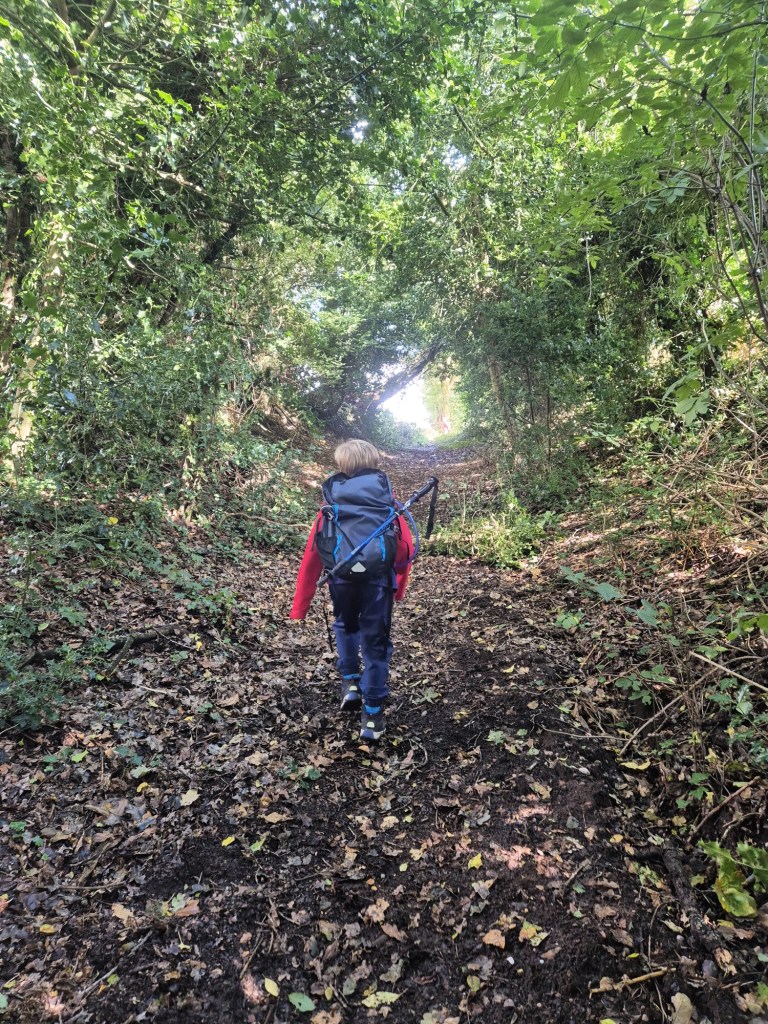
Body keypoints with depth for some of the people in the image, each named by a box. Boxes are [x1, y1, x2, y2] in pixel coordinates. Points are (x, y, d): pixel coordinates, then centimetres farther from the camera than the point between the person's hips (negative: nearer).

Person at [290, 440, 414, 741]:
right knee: (376, 642, 13)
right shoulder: (387, 500, 18)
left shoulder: (332, 502, 18)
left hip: (342, 574, 1)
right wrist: (399, 588, 28)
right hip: (378, 575, -1)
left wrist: (300, 606, 19)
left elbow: (311, 556, 14)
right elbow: (406, 547, 13)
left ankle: (350, 683, 27)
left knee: (346, 626, 31)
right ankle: (372, 715, 18)